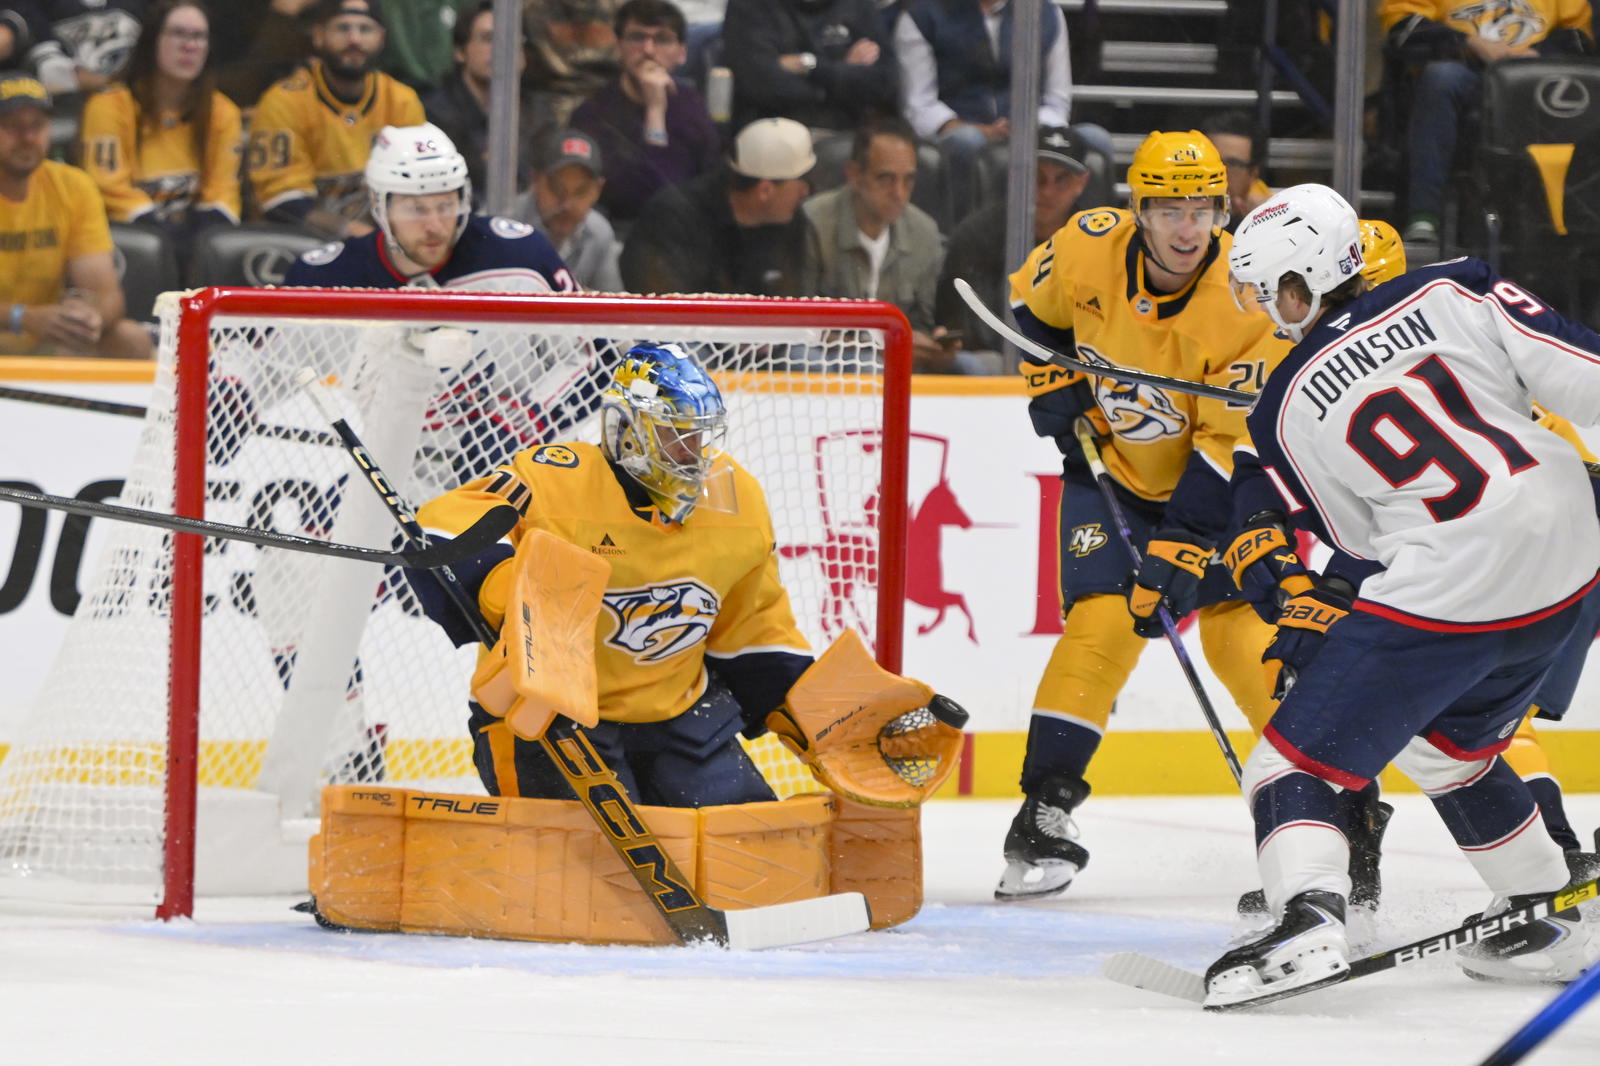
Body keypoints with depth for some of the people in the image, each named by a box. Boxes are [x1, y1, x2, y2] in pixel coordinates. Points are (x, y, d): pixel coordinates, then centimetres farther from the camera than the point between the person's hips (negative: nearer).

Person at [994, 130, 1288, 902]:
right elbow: (1033, 305, 8)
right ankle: (1043, 815, -10)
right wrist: (1053, 383, -4)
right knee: (1101, 622, -15)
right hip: (1111, 471, 2)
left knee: (1241, 630, -14)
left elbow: (1232, 447, -26)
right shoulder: (1088, 246, -18)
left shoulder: (1245, 301, -27)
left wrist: (1180, 551, -30)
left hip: (1211, 479, -1)